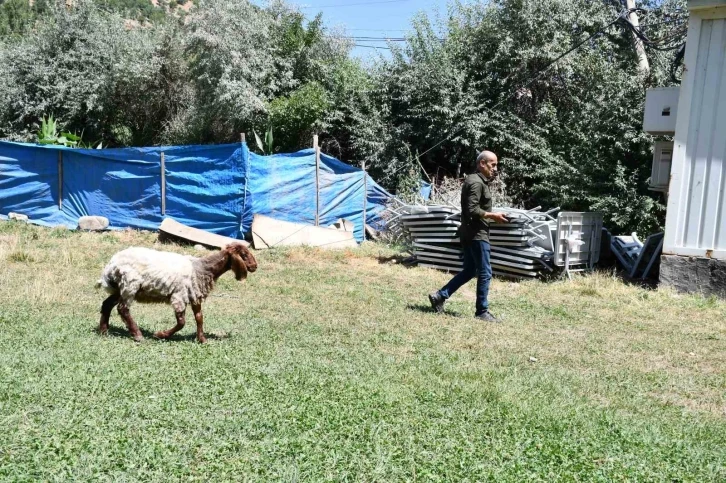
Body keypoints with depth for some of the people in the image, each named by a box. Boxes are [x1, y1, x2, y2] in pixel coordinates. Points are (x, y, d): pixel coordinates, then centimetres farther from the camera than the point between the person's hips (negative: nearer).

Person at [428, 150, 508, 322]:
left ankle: (440, 296, 16)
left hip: (471, 233, 11)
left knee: (469, 271, 15)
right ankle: (482, 311, 4)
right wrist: (493, 216, -16)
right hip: (476, 234, -11)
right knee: (485, 273, -3)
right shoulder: (476, 182, -16)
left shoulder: (478, 181, 17)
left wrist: (491, 215, 11)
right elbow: (472, 210, -23)